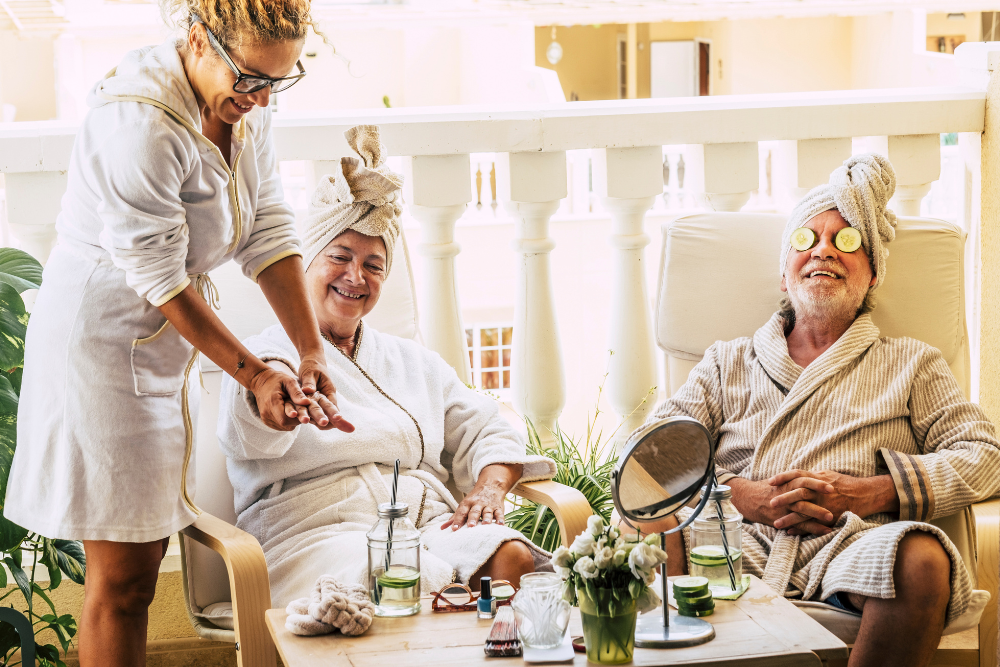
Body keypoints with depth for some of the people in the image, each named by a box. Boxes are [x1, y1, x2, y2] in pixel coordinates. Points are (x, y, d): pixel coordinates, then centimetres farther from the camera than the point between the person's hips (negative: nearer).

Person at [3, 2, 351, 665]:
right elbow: (161, 280, -23)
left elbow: (270, 233, -1)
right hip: (102, 332, -8)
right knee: (123, 576, -3)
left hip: (170, 337, 8)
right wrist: (253, 373, -20)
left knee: (145, 555, 13)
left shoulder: (246, 102, -1)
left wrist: (312, 351, -10)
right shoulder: (142, 123, -27)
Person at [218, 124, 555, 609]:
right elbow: (249, 432, -15)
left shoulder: (414, 362, 29)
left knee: (512, 560, -28)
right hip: (319, 531, -5)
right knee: (415, 587, -38)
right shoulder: (260, 359, 9)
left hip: (432, 524, 5)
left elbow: (485, 432, 25)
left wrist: (490, 488, 0)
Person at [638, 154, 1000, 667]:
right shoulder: (727, 364, 27)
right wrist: (743, 496, -7)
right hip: (741, 548, 0)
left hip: (853, 544, 0)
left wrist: (864, 494, -5)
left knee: (921, 558, -35)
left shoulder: (909, 364, 25)